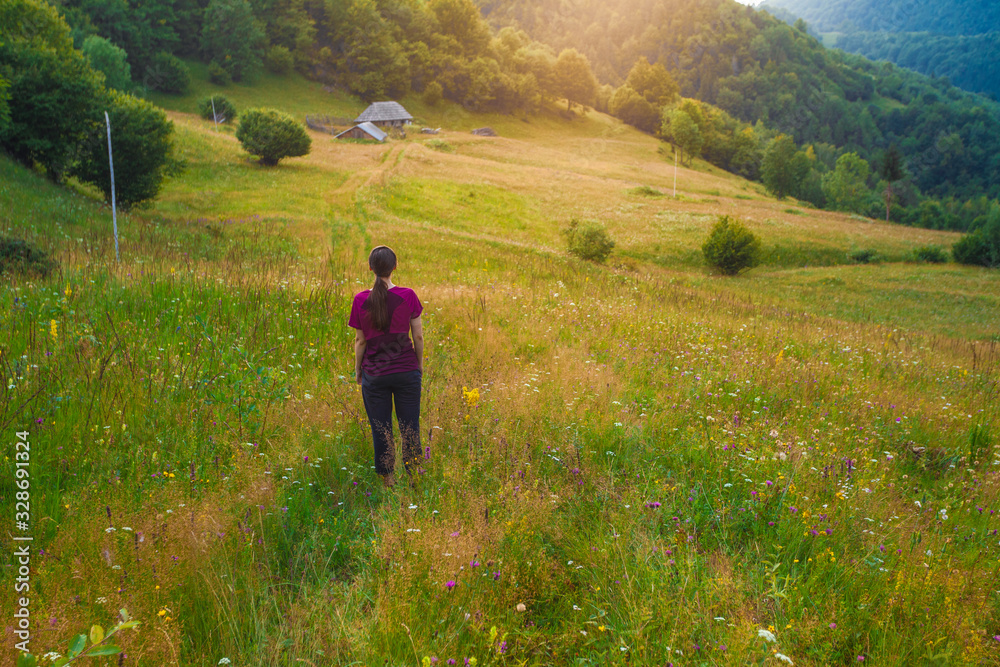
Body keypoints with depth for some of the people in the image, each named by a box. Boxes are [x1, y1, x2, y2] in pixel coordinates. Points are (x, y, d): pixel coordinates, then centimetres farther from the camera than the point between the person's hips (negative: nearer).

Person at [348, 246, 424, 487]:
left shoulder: (361, 300, -7)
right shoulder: (407, 296, -9)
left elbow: (360, 340, -1)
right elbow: (418, 335, -2)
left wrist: (357, 369, 13)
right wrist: (420, 363, 13)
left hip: (374, 374, 0)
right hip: (406, 370, 0)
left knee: (380, 431, 12)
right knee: (410, 428, 11)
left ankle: (388, 479, 20)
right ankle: (414, 478, 19)